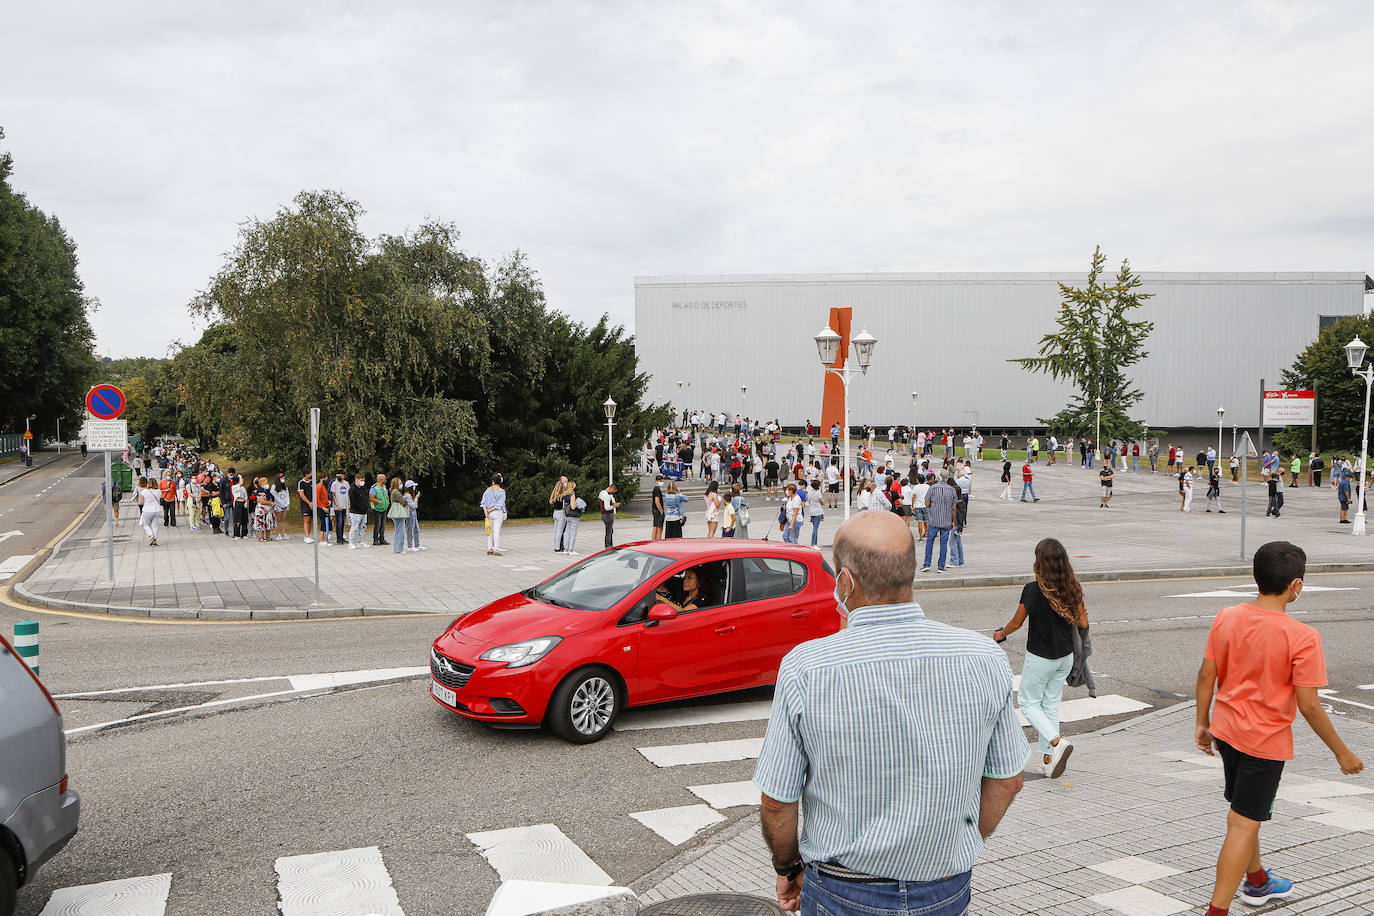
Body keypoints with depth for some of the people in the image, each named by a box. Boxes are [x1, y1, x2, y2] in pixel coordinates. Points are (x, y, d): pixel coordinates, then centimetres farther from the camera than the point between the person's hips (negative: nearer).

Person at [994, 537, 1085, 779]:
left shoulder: (1033, 590, -21)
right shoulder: (1072, 589, -6)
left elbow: (1016, 623, -10)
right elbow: (1082, 622, 1)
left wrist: (1000, 634, 10)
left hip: (1040, 657, -5)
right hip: (1065, 656, 5)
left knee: (1028, 702, 11)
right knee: (1051, 705, 16)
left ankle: (1057, 742, -10)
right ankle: (1048, 758, 16)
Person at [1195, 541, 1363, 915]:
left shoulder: (1226, 618, -6)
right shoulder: (1301, 637, -21)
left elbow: (1206, 676, 0)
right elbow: (1309, 705, -18)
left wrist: (1203, 723, 14)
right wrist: (1342, 752, -4)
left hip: (1227, 730, 6)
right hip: (1266, 741, -6)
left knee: (1242, 810, 24)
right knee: (1244, 824, 2)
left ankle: (1257, 880, 46)